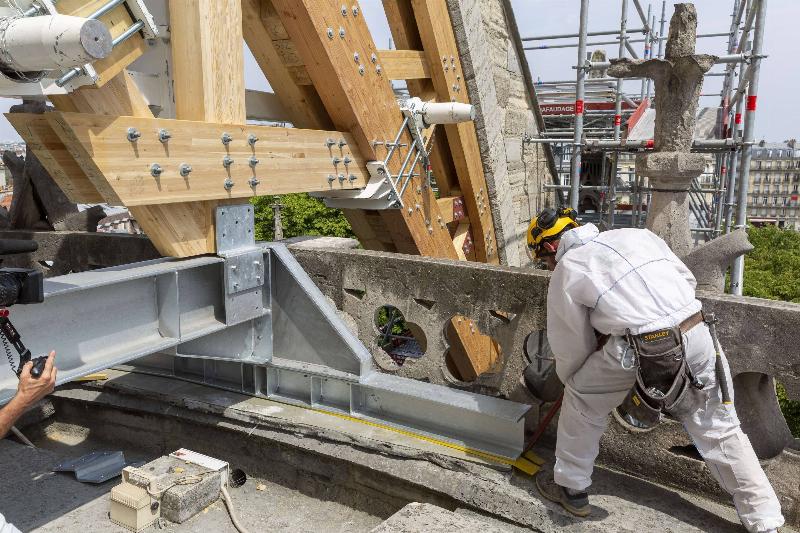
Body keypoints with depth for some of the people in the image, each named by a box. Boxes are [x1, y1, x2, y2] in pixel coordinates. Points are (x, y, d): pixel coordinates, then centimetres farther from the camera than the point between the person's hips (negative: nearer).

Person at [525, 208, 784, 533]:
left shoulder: (566, 271, 6)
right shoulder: (635, 234, 19)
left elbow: (571, 347, 11)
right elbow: (687, 279, 20)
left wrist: (569, 380, 30)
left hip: (642, 351, -5)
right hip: (698, 335, 5)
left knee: (581, 400, 18)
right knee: (720, 430, 20)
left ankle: (570, 488, 30)